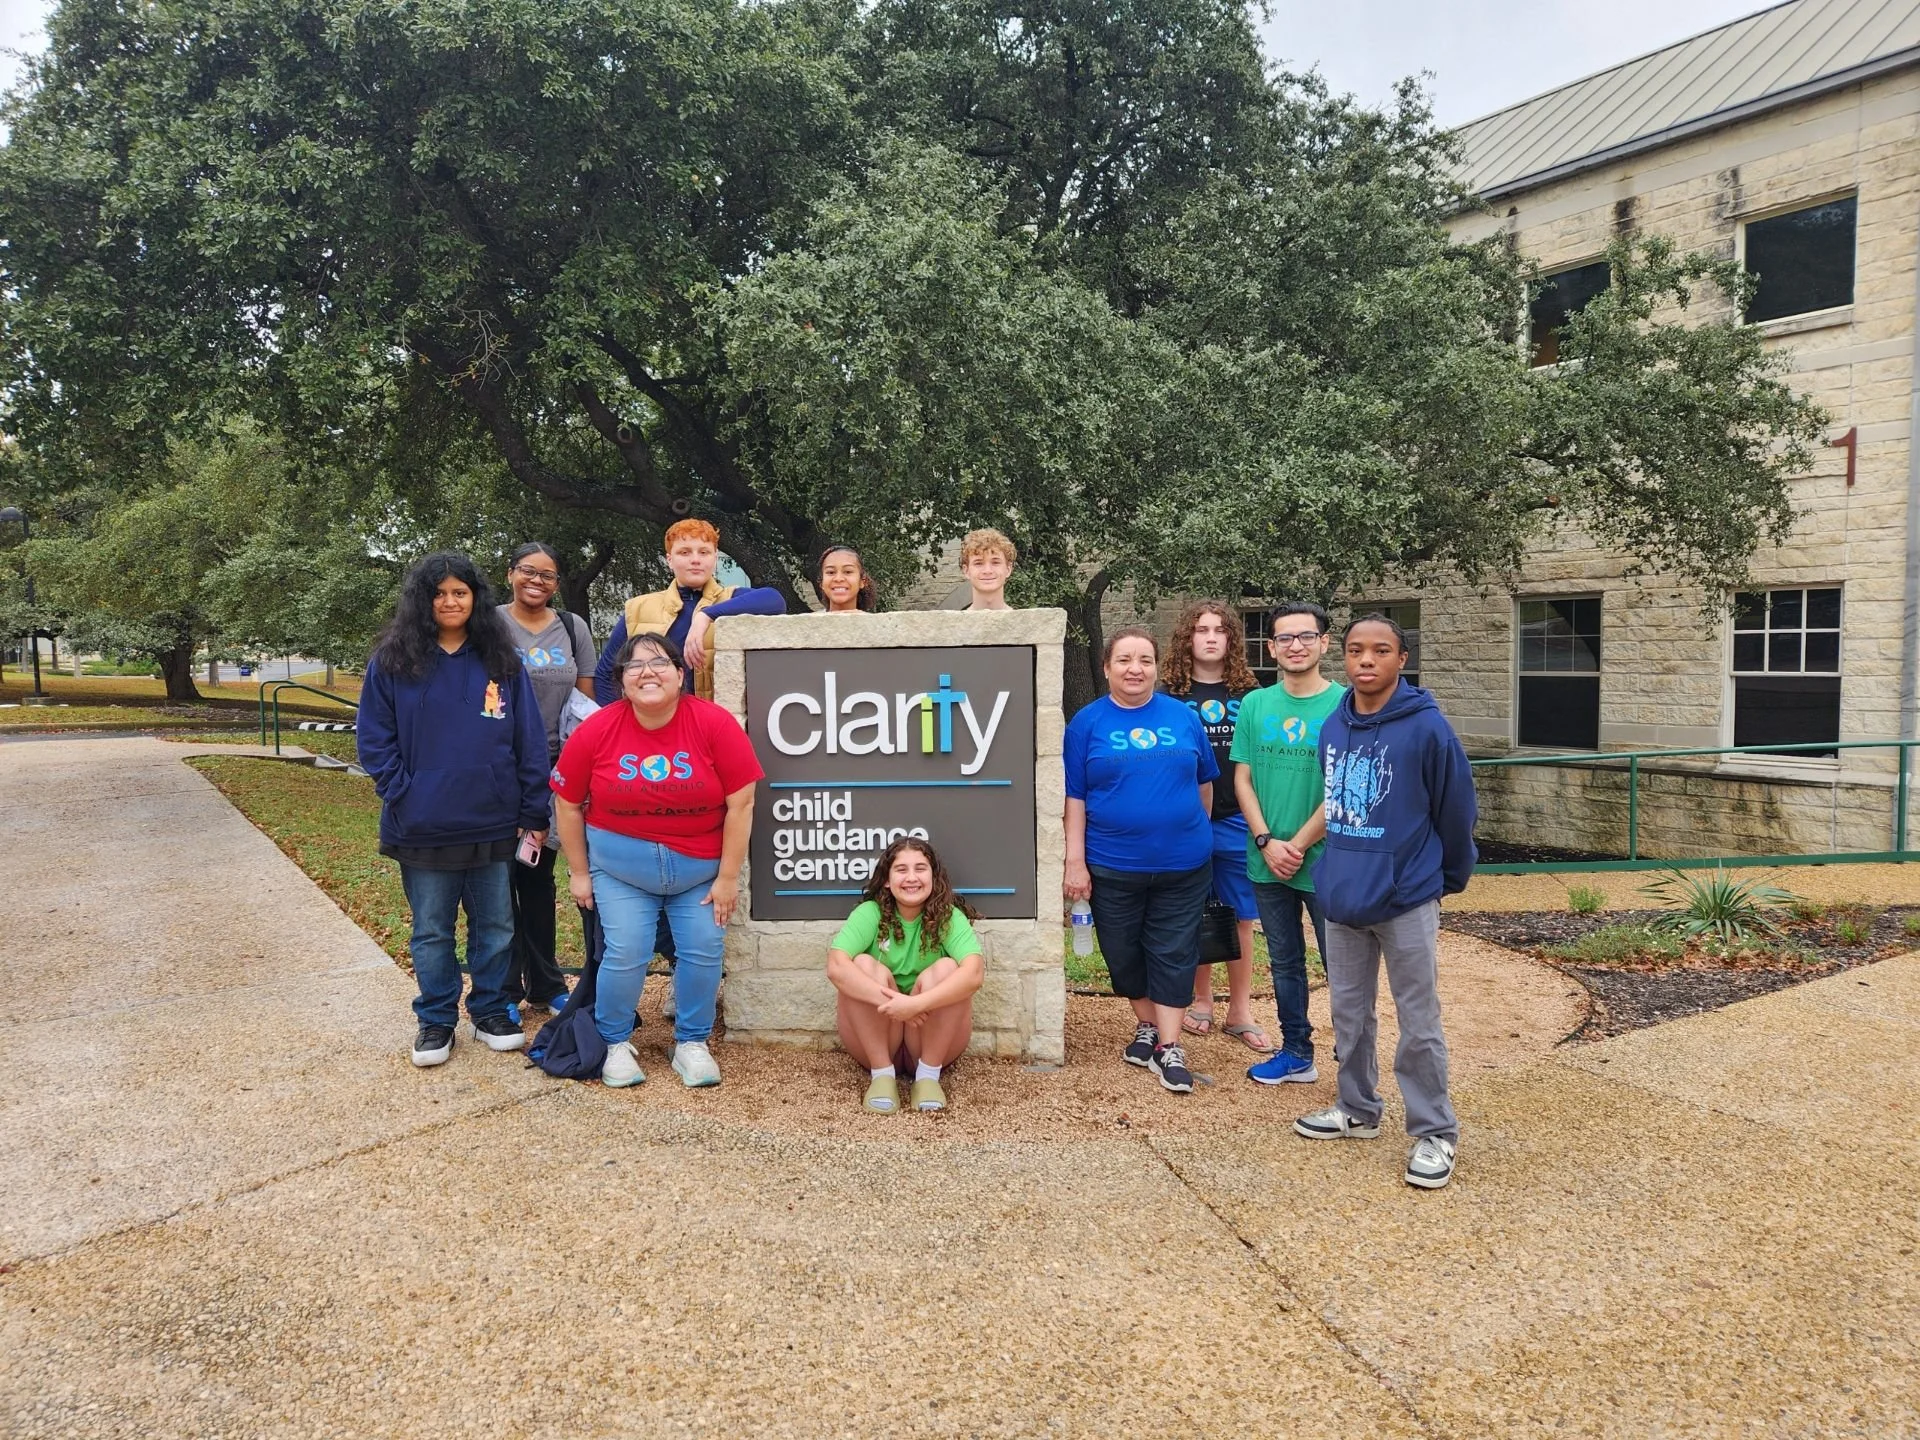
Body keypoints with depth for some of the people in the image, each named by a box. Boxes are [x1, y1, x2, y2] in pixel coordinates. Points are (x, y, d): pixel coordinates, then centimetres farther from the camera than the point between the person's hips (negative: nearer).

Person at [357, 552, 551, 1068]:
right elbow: (374, 740, 1)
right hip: (423, 829, -1)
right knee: (432, 931, 10)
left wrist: (534, 815, -2)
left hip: (494, 825, 1)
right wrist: (401, 797, -10)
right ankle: (436, 1020, 24)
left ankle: (491, 1012, 27)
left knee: (495, 925, 11)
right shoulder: (391, 662, 0)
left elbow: (530, 742, 2)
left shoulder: (502, 661, 2)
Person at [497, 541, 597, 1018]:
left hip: (554, 767, 3)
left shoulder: (573, 628, 8)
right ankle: (504, 989, 14)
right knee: (500, 876, 3)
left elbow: (587, 701, 10)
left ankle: (545, 985, 23)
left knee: (539, 876, 14)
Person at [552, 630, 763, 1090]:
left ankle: (692, 1044, 21)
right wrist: (579, 873, 4)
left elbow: (741, 803, -12)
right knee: (626, 953, -5)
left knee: (703, 952, -1)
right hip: (619, 865, 0)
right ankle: (616, 1044, 20)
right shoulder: (596, 731, -10)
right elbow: (568, 805, 1)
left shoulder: (715, 724, -15)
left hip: (700, 866, 0)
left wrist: (728, 877, -10)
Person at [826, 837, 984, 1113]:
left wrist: (916, 1003, -40)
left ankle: (929, 1074, -15)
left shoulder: (950, 917, -10)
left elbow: (975, 973, -28)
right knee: (864, 965, -24)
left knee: (946, 968, -25)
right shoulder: (870, 913, -9)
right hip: (875, 1041, 1)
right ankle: (882, 1073, -16)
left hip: (934, 1039, 0)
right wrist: (891, 1001, -38)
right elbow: (836, 966, -26)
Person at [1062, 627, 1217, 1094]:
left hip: (1182, 865, 0)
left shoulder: (1183, 717, 2)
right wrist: (1075, 861, -7)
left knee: (1172, 954, 3)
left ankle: (1168, 1047, 11)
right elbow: (1074, 796, -3)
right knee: (1124, 955, 11)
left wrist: (1199, 834, 13)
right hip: (1112, 867, 0)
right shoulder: (1087, 722, -2)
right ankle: (1146, 1026, 32)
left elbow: (1203, 783, 11)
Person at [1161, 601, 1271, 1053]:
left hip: (1236, 822, 1)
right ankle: (1201, 999, 25)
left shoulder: (1249, 695, 5)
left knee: (1241, 917, 5)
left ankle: (1240, 1011, 15)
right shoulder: (1170, 697, 1)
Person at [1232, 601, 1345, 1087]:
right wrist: (1266, 842, -8)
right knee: (1284, 962, 16)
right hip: (1267, 861, 4)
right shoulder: (1254, 705, 5)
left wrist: (1298, 844, -13)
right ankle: (1296, 1055, 30)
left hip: (1326, 861, -4)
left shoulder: (1345, 704, -8)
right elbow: (1242, 779, 4)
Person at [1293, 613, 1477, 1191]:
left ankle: (1434, 1133, 16)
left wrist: (1449, 878, 7)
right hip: (1342, 896, 6)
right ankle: (1357, 1110, 34)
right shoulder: (1332, 727, 3)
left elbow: (1456, 812, -5)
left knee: (1419, 1023, 3)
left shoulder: (1427, 728, -13)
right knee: (1349, 1012, 17)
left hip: (1406, 900, -6)